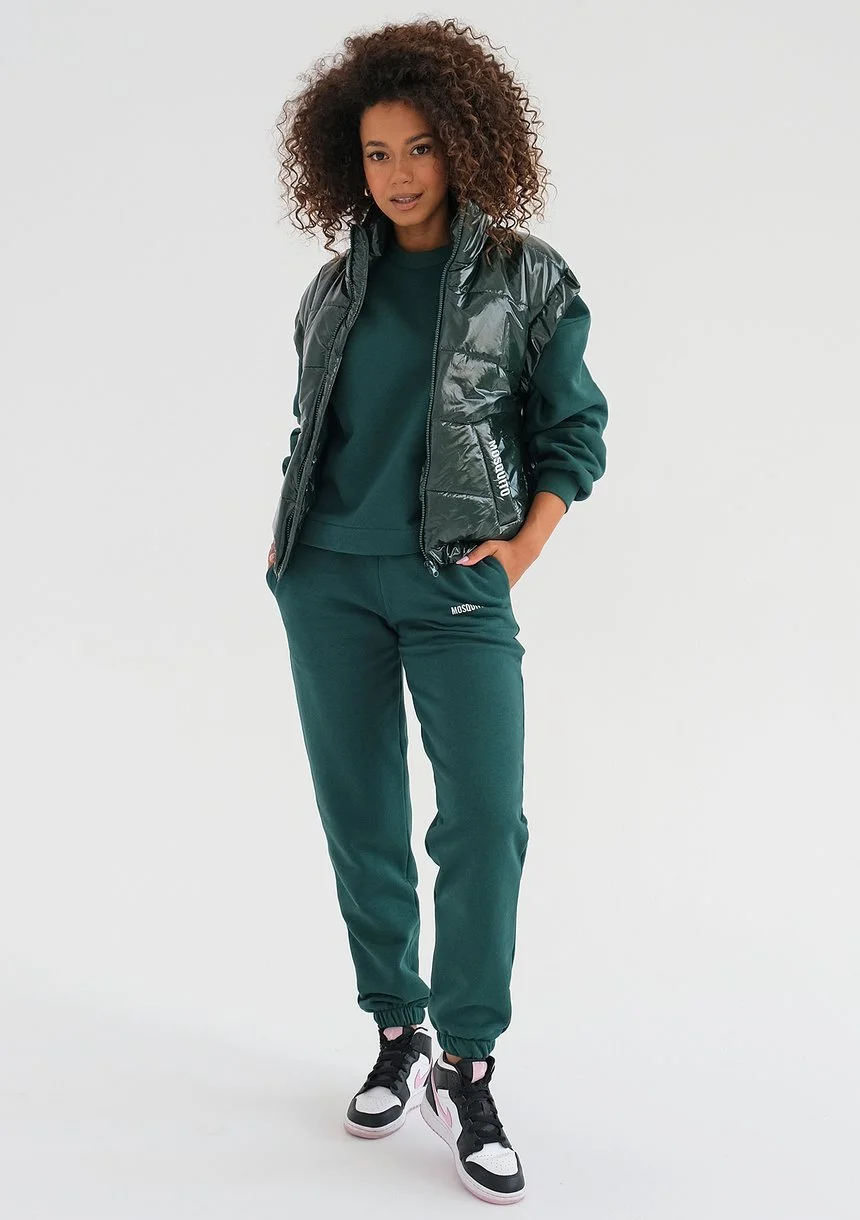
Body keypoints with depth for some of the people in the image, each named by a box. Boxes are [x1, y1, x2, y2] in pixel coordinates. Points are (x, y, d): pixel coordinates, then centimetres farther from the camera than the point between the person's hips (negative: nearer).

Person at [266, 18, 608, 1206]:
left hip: (456, 586, -3)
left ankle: (465, 1068, 0)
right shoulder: (336, 286, 11)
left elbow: (575, 429, 4)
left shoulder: (528, 278, 2)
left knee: (486, 817, -12)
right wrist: (285, 535, 7)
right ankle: (397, 1036, 20)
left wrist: (524, 546, -6)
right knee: (359, 818, 6)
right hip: (329, 582, 4)